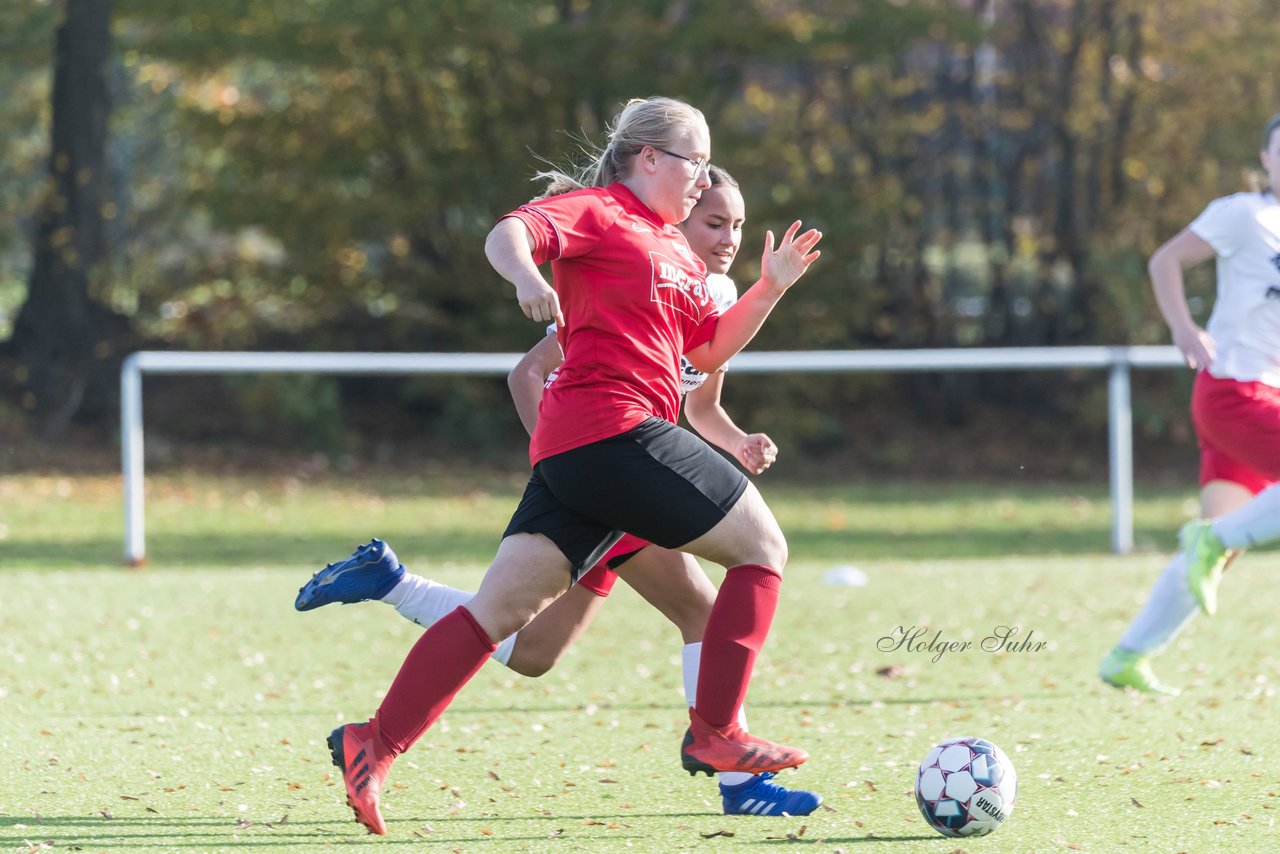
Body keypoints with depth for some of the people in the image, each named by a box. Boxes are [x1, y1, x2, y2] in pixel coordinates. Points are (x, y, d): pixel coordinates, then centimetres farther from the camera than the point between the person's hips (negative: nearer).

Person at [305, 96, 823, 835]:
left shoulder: (677, 254, 26)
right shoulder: (597, 212, -1)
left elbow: (712, 351, 29)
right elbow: (508, 234, -17)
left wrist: (770, 288, 17)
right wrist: (526, 275, -39)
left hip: (572, 454, 9)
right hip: (616, 431, -9)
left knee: (501, 612, 1)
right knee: (763, 545, 0)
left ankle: (376, 745, -5)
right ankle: (714, 732, 1)